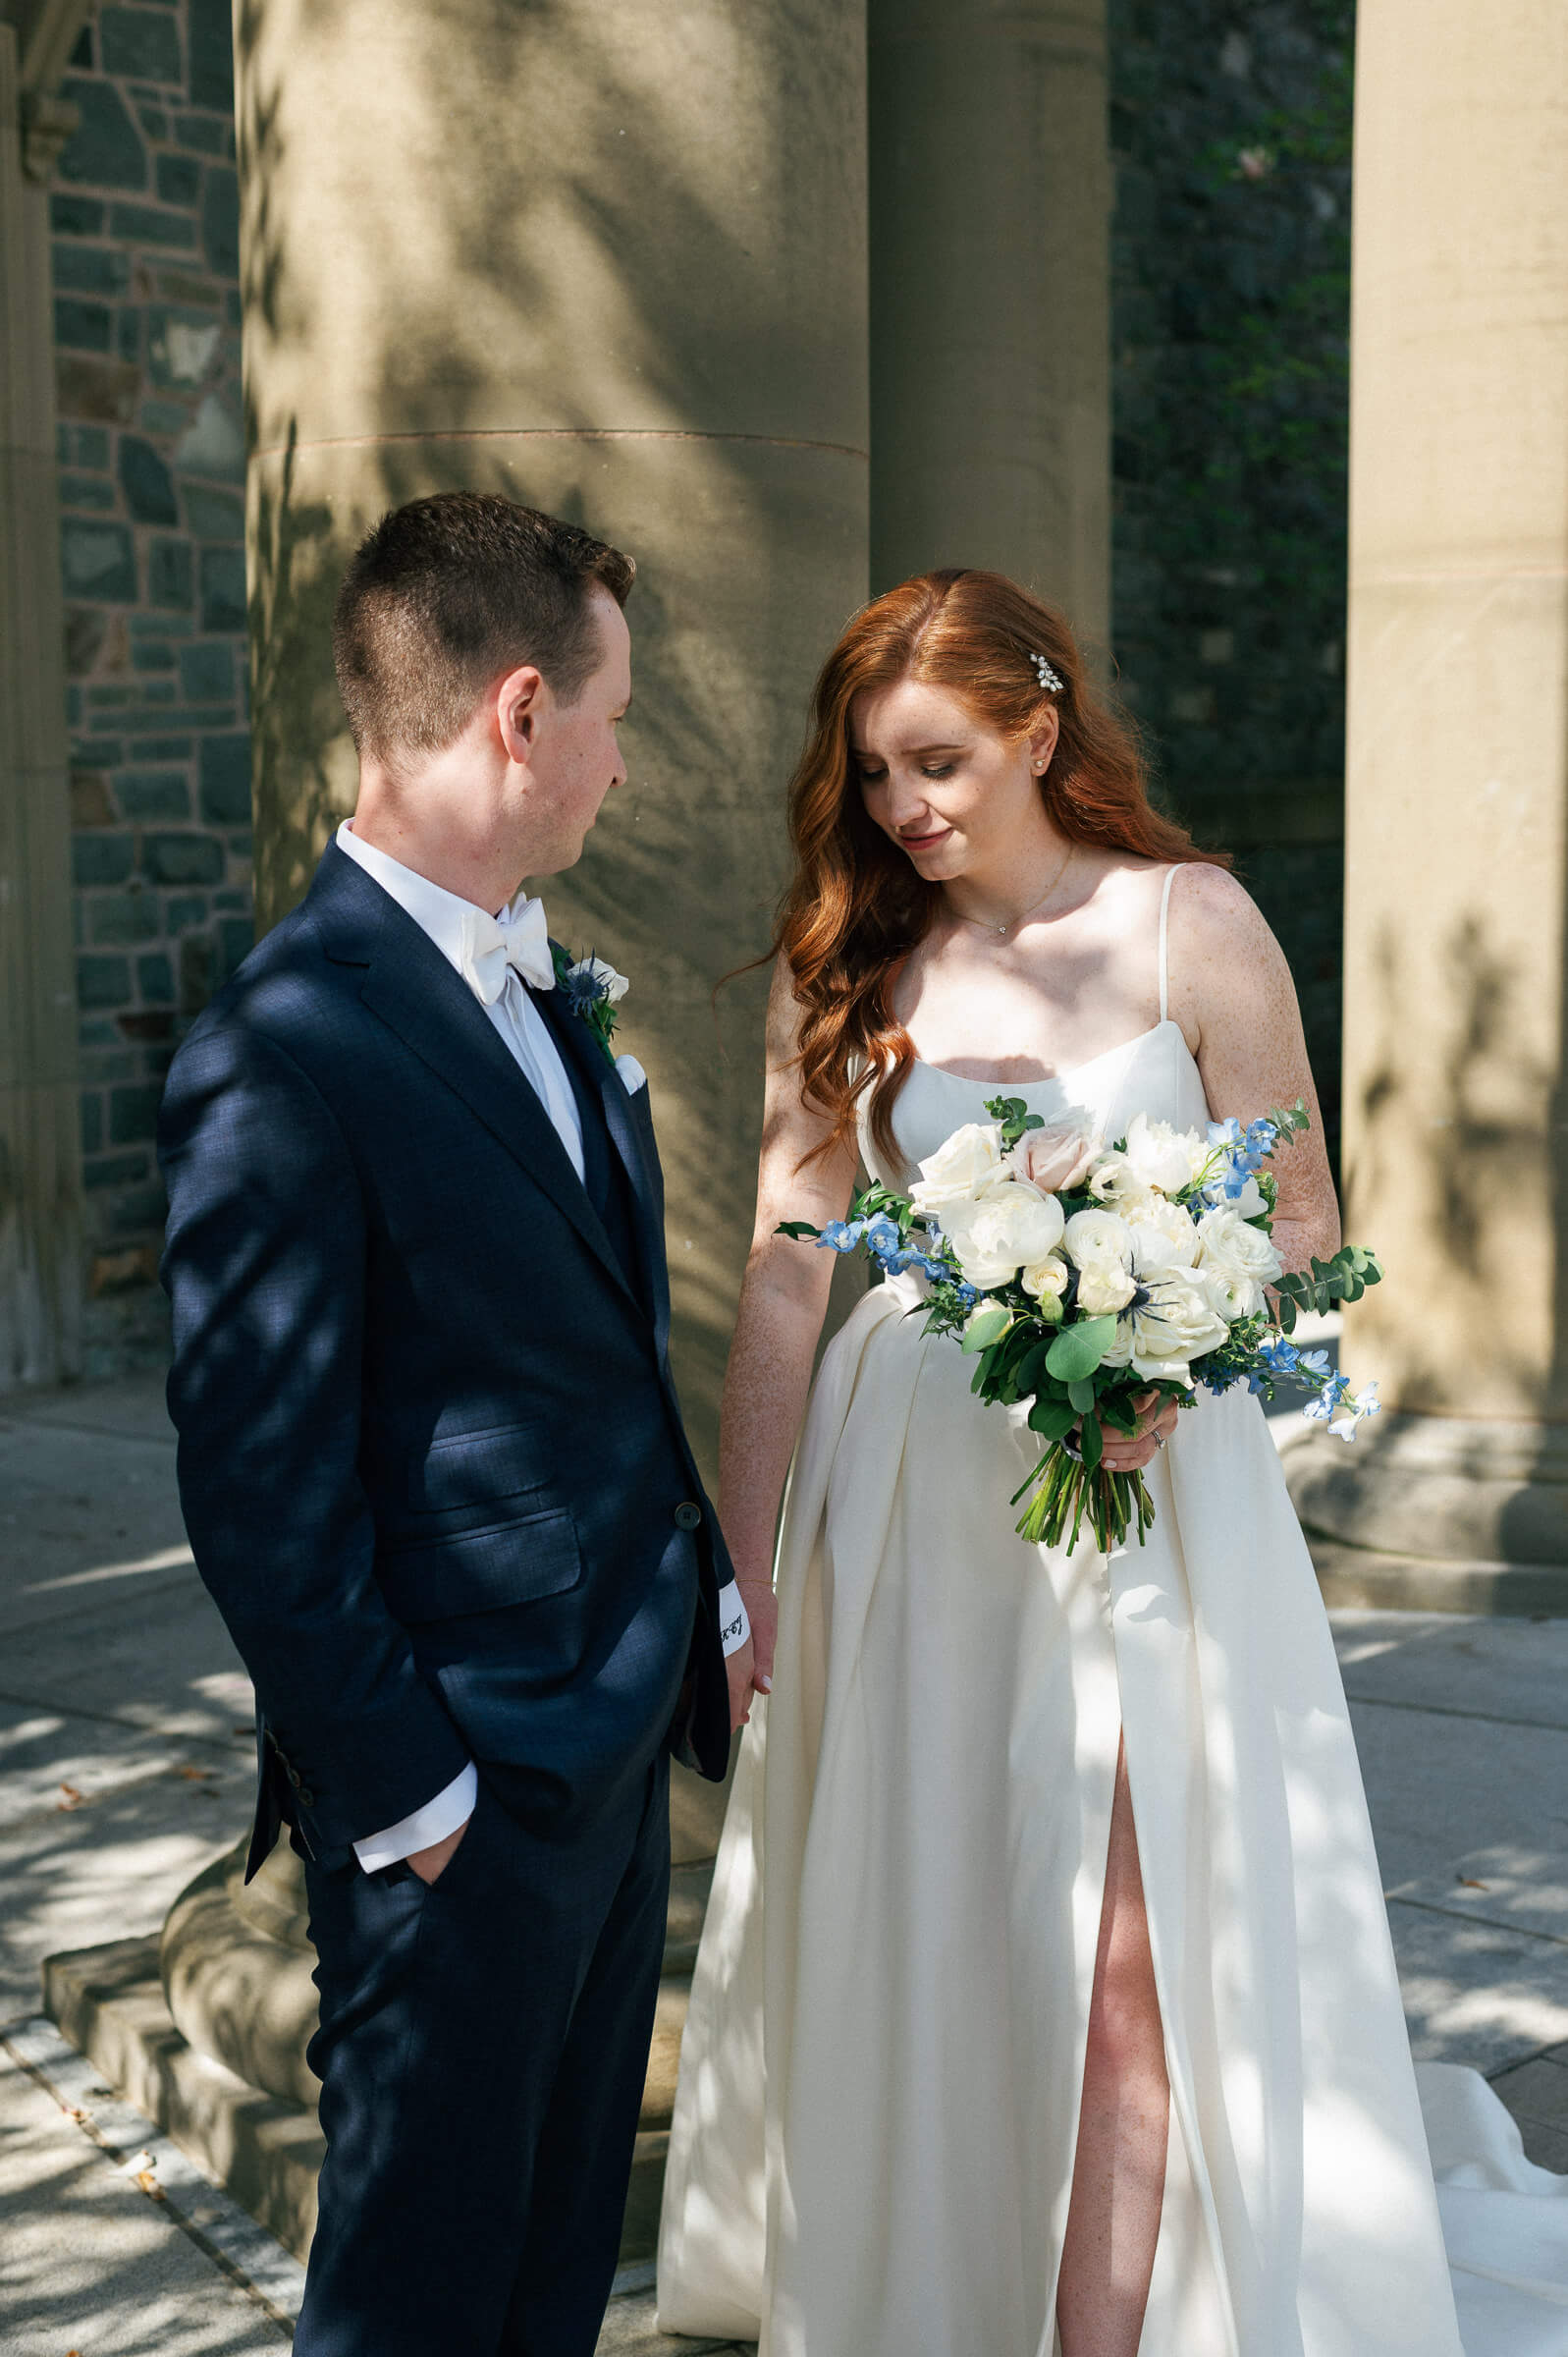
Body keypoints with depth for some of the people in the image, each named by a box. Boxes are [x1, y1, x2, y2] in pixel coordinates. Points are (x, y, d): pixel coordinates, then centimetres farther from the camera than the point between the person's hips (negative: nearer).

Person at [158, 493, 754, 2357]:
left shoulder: (545, 986, 8)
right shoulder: (286, 1052, -21)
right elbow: (258, 1487, -20)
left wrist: (708, 1581, 12)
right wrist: (402, 1794, -15)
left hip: (621, 1737, 9)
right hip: (463, 1793, -8)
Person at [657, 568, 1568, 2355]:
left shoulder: (1190, 924, -4)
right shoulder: (839, 963, 4)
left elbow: (1302, 1230, -2)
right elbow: (786, 1267, 2)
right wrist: (740, 1558, -1)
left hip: (1141, 1490, -2)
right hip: (906, 1499, 3)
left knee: (1126, 1954, -3)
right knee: (907, 1946, 10)